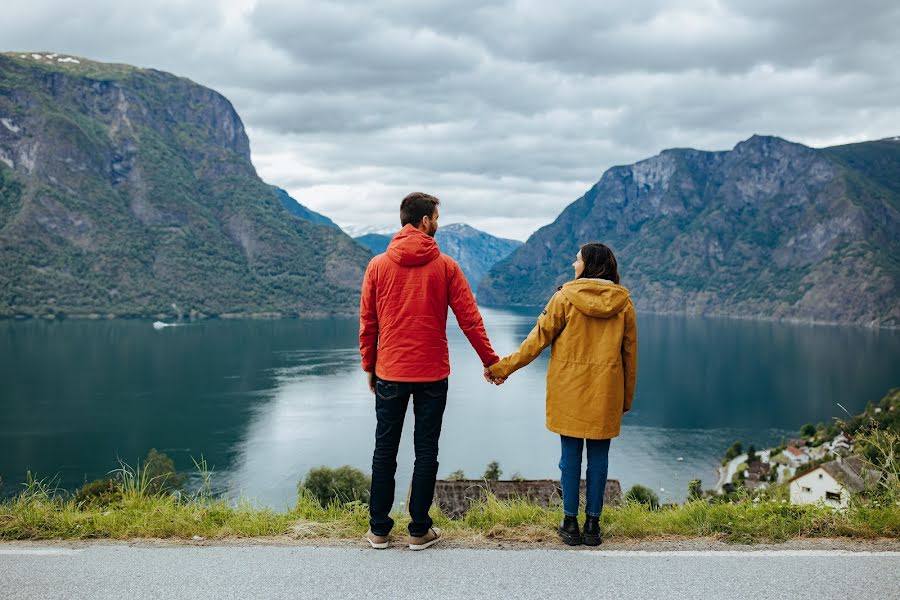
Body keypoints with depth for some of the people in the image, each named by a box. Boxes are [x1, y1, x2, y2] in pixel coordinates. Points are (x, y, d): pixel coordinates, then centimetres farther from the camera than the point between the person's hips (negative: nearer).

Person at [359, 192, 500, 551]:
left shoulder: (378, 265, -1)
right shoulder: (445, 266, -5)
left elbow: (367, 323, 2)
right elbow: (469, 319, -4)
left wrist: (368, 366, 13)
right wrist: (491, 360, 6)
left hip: (389, 373, 1)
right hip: (432, 374, -1)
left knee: (385, 450, 10)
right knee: (426, 451, 8)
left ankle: (379, 530, 16)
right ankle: (420, 531, 14)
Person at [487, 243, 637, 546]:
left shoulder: (566, 297, -5)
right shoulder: (623, 301, 3)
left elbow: (539, 338, -4)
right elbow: (630, 351, 7)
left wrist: (504, 367, 5)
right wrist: (627, 396, 15)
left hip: (569, 389, -2)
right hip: (606, 391, 2)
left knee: (571, 454, 6)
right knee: (598, 456, 8)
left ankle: (570, 523, 11)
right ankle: (593, 524, 12)